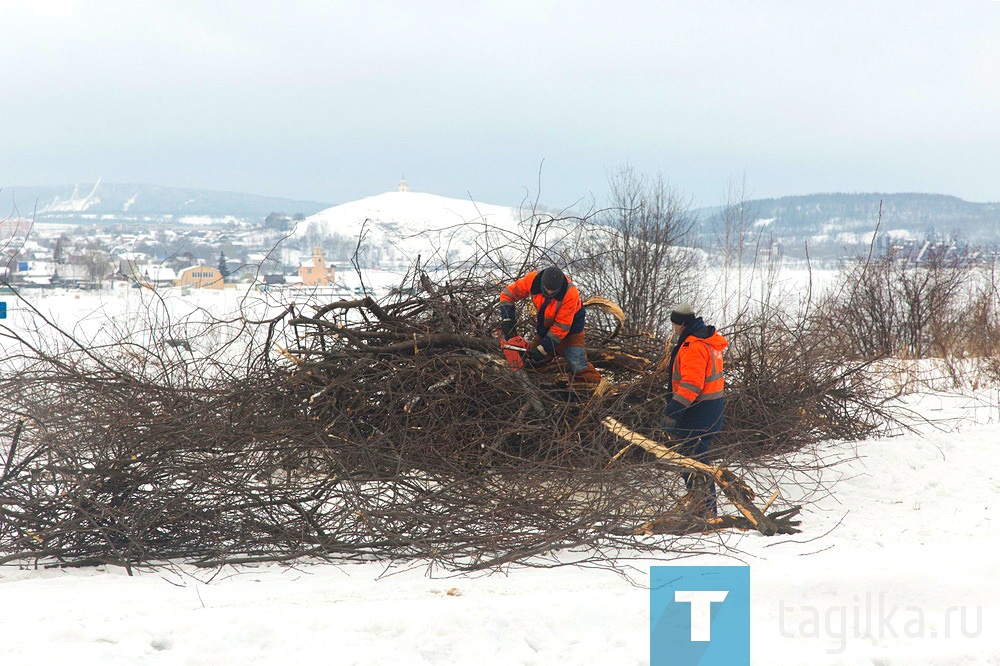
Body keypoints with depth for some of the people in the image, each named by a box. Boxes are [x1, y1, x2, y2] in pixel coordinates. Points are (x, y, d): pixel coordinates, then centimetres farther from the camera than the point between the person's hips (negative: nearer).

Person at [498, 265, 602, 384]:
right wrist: (507, 320, -21)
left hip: (571, 325, -5)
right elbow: (508, 294, -12)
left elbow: (561, 326, -30)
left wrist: (542, 349, -30)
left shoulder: (570, 293, -35)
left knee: (577, 365, -19)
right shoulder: (532, 280, -25)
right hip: (545, 325, 5)